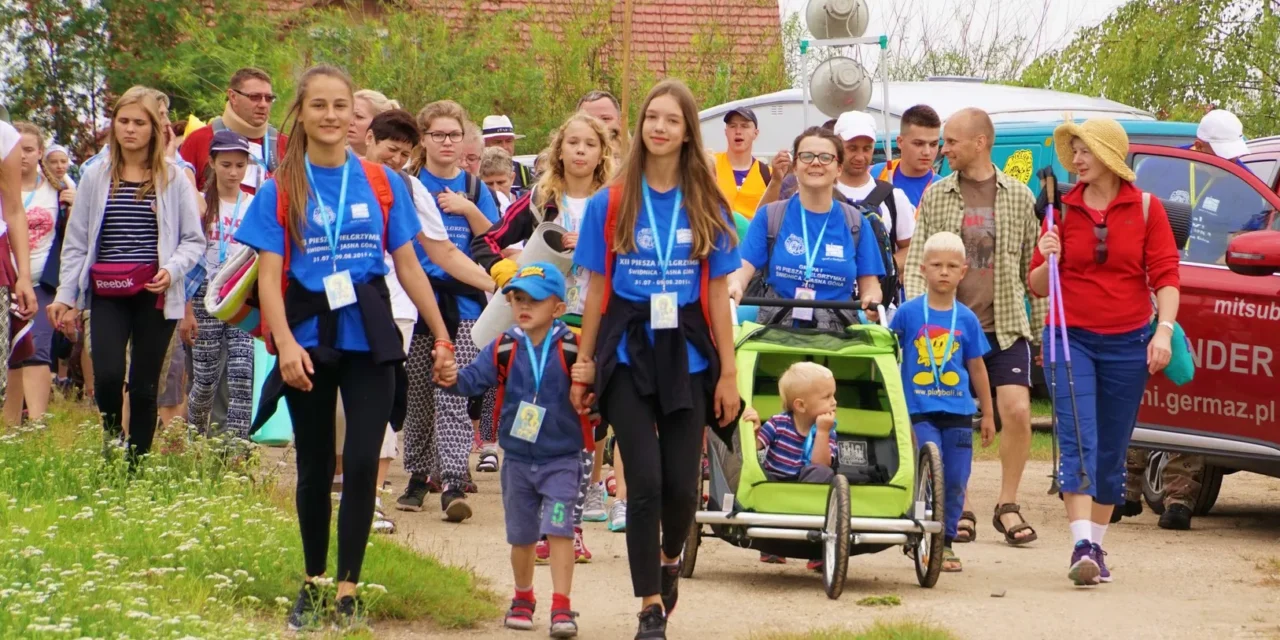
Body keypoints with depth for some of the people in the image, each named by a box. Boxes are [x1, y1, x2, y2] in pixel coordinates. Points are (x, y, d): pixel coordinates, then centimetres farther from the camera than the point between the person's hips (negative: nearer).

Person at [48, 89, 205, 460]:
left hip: (155, 295, -1)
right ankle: (111, 443, 13)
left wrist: (172, 270, -14)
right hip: (107, 294, 1)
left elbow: (194, 240, 4)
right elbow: (76, 242, 11)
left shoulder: (173, 179, 2)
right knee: (107, 375, -15)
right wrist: (65, 295, 7)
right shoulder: (96, 176, 8)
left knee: (144, 385, 2)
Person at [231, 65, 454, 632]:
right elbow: (269, 275, -7)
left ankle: (348, 590, 0)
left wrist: (442, 336, 4)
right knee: (315, 468, 10)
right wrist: (285, 343, -21)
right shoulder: (280, 191, 0)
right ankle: (312, 582, 26)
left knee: (362, 462, -8)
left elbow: (408, 266, 7)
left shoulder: (382, 184, 3)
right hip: (309, 338, 0)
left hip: (370, 337, 0)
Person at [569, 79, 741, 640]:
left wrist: (728, 373, 2)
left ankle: (669, 559, 33)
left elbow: (718, 295, 5)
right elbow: (596, 291, 6)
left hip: (687, 356, 1)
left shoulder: (707, 207, 4)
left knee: (681, 484, 0)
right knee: (645, 482, -8)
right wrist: (584, 366, 5)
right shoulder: (610, 204, 2)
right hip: (629, 354, -1)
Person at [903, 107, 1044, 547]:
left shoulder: (1019, 197, 5)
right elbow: (916, 262, 4)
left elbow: (1033, 267, 8)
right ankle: (959, 511, 15)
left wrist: (1042, 328, 6)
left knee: (1017, 411, -13)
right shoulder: (935, 197, 6)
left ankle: (1008, 506, 2)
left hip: (1006, 326, -1)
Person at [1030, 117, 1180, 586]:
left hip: (1127, 342, 1)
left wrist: (1164, 329, -15)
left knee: (1112, 450, 8)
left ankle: (1097, 545, 19)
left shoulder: (1146, 209, 2)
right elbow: (1038, 285, 6)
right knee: (1077, 441, -14)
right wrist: (1047, 260, -15)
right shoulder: (1063, 210, 4)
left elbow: (1165, 275, -2)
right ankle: (1082, 546, -23)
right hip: (1071, 338, -1)